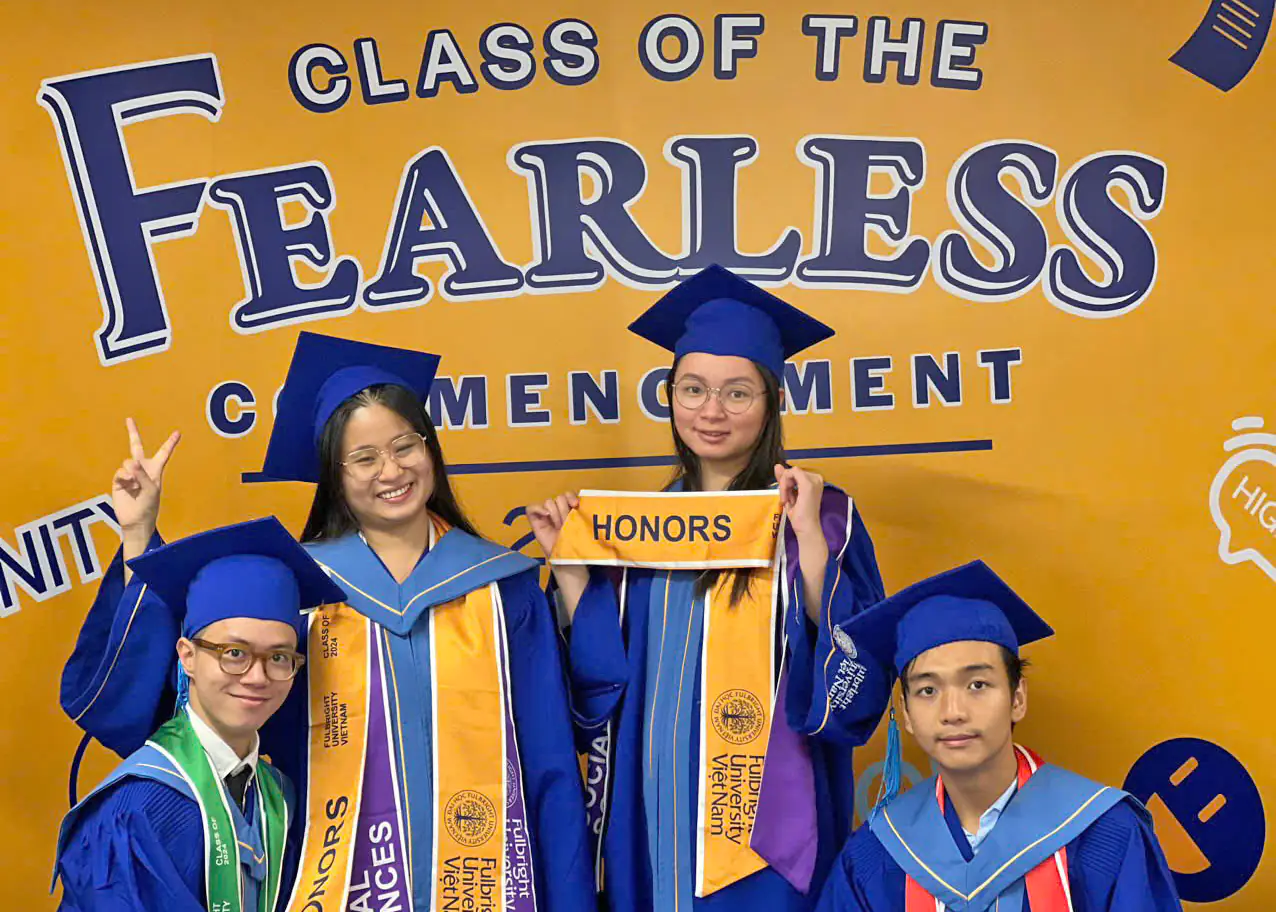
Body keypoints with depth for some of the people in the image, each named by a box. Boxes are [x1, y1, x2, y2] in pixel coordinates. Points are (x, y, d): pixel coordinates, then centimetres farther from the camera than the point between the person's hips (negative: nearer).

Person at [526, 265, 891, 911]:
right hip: (652, 823, 4)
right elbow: (599, 685, 4)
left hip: (766, 821, -3)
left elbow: (851, 678, -16)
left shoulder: (820, 514, -5)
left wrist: (810, 539, -21)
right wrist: (569, 565, -6)